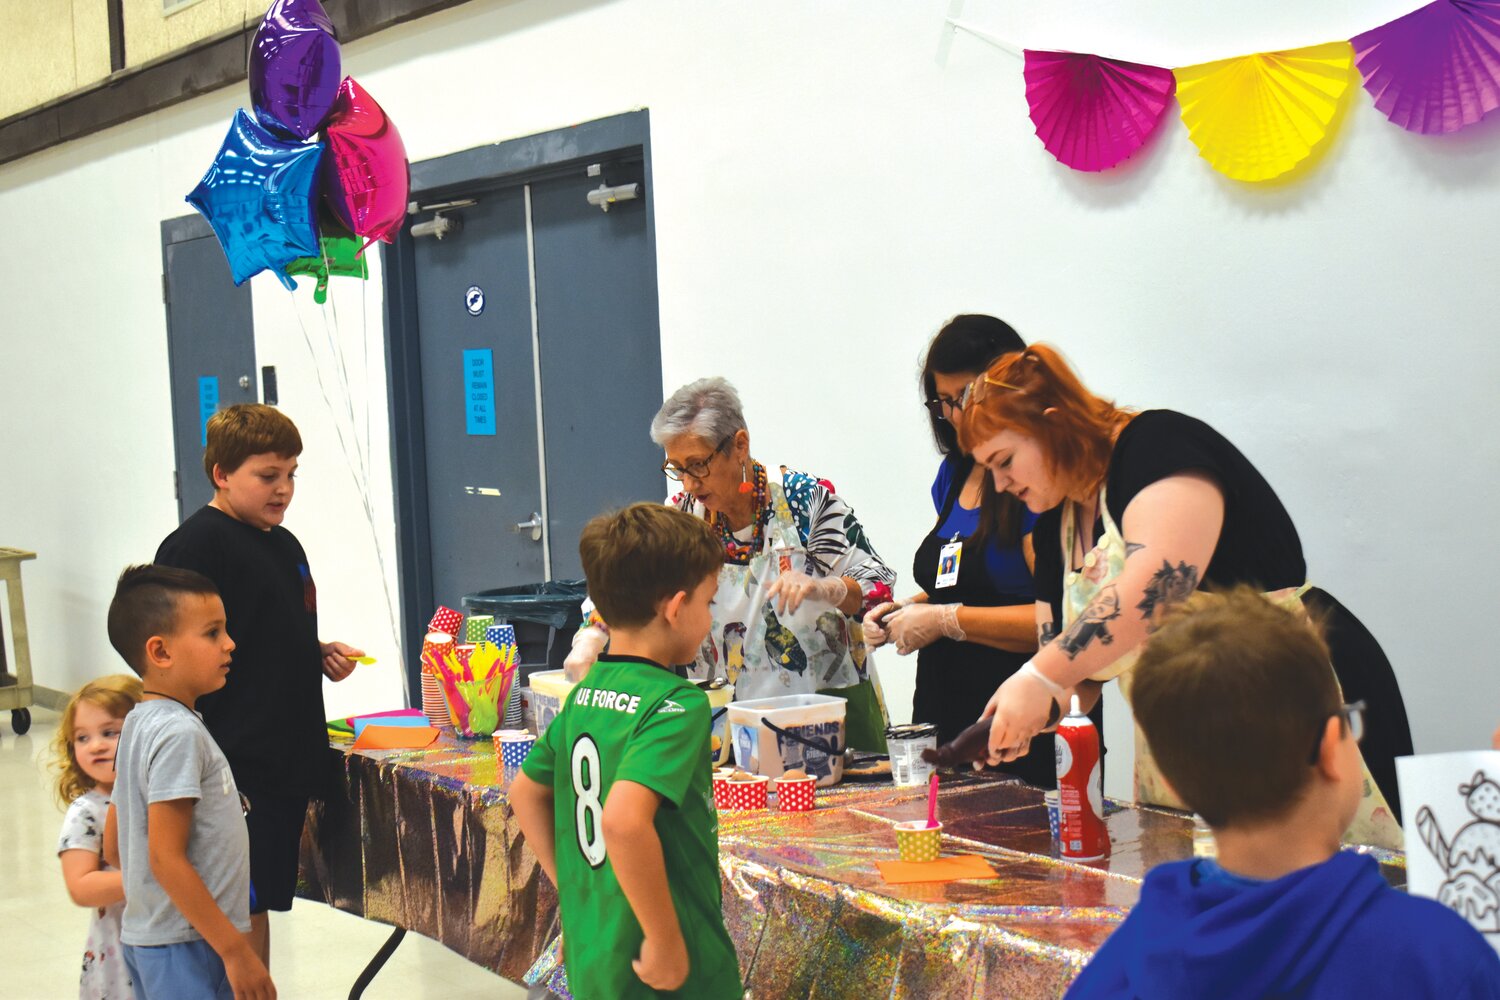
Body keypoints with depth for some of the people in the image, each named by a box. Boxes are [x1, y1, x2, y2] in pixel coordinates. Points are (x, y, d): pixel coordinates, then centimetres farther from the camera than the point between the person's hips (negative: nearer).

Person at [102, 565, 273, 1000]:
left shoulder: (139, 723, 10)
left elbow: (113, 843, 15)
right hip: (186, 948, -10)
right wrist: (235, 950, -20)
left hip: (146, 936, 10)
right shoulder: (179, 733, -19)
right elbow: (166, 859, -23)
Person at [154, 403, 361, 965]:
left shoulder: (284, 545, 15)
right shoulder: (195, 545, -12)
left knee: (265, 898, 16)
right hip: (236, 766, -8)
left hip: (289, 758, 8)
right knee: (240, 910, -3)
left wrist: (320, 655, 6)